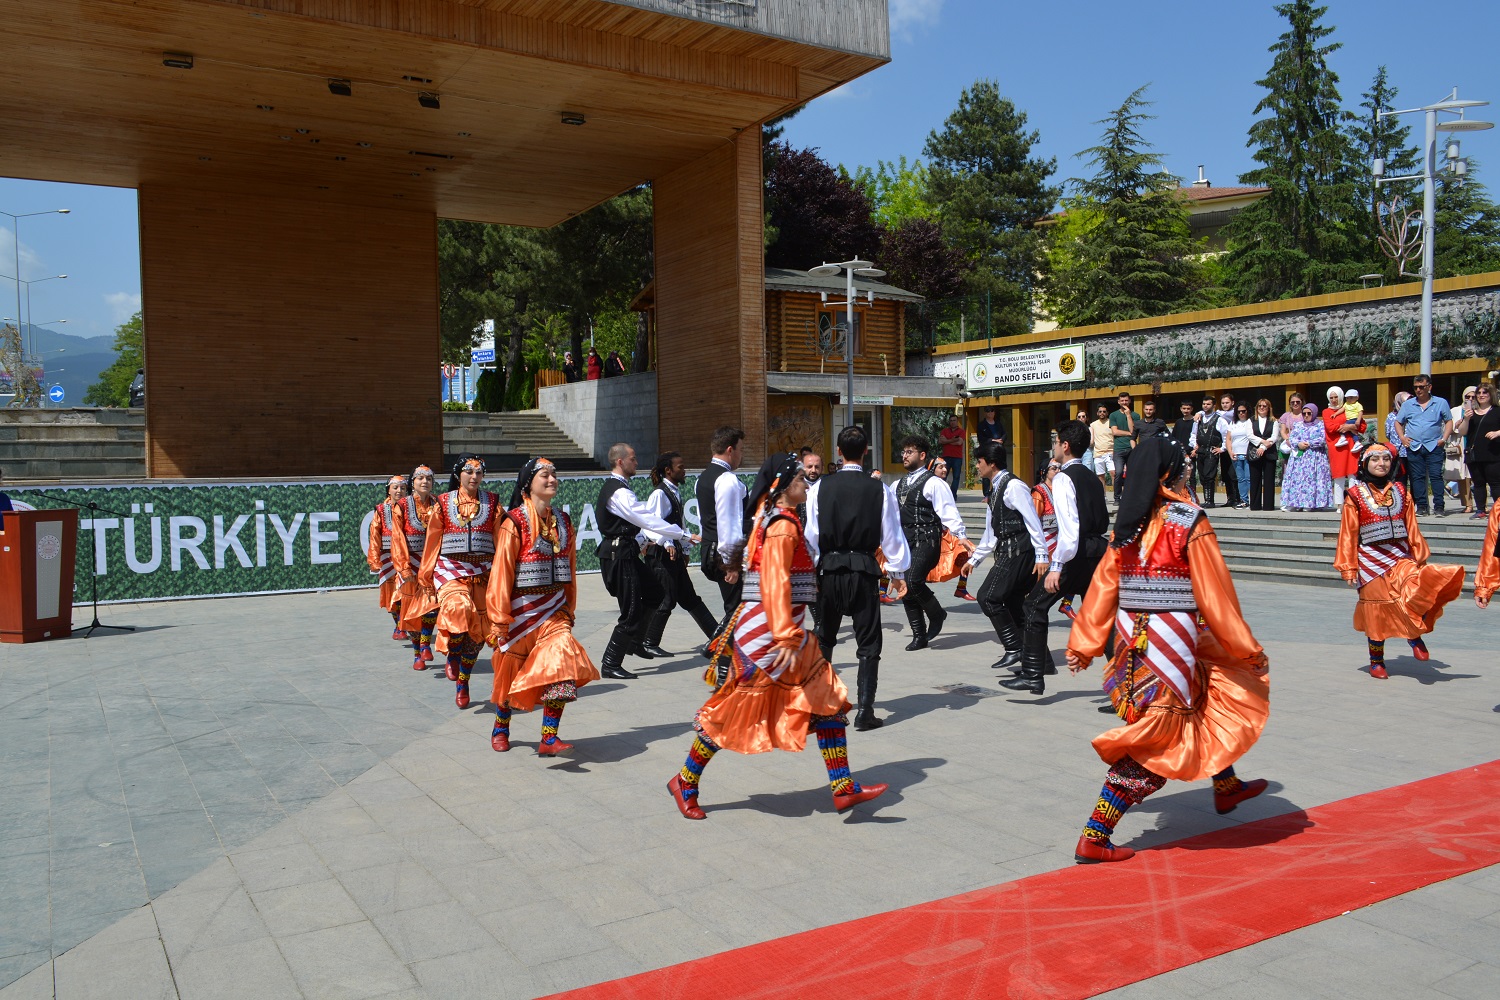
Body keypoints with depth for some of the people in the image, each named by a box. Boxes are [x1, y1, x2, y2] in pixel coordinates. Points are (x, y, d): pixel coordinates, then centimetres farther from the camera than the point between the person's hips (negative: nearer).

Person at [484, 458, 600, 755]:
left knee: (563, 660, -16)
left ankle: (549, 739, -11)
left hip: (554, 611, 4)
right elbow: (501, 572, -11)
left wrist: (569, 610, 16)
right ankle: (500, 729, 37)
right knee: (511, 673, 12)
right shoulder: (515, 522, -10)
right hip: (521, 610, -4)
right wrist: (499, 621, -12)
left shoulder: (563, 522, 6)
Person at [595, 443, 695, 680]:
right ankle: (610, 664, 2)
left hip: (623, 551, 11)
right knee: (631, 611, -6)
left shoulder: (614, 487, 14)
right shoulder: (619, 492, -20)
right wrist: (685, 535, -20)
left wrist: (660, 539, 19)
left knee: (654, 594, 20)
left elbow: (639, 519, 21)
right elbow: (648, 520, -23)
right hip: (619, 555, -11)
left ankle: (635, 642, 30)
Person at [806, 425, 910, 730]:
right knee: (868, 644, 5)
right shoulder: (879, 489, -5)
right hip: (864, 570, -1)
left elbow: (811, 534, -2)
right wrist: (898, 572, 8)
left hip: (829, 568, 2)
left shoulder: (820, 487, -4)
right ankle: (864, 711, 2)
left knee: (824, 638, 18)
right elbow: (892, 534, -1)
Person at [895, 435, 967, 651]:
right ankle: (919, 637, 17)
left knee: (913, 581, -23)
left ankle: (936, 614, 6)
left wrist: (961, 536, -18)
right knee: (905, 587, 6)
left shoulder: (933, 483, -4)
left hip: (926, 539, -7)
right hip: (905, 540, 7)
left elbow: (948, 511, -10)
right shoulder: (898, 484, 17)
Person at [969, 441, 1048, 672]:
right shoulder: (995, 489, 19)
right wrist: (974, 559, 26)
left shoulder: (1013, 486, -12)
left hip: (1018, 553, -10)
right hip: (1008, 552, 10)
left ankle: (1013, 649, -7)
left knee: (988, 597, -12)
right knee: (1014, 604, 9)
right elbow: (991, 532, 25)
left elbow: (1033, 520, -17)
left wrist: (1041, 555, -21)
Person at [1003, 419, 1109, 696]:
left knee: (1036, 605, -2)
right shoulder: (1092, 478, 17)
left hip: (1076, 552, -8)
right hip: (1098, 550, 8)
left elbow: (1069, 527, -20)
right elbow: (1103, 521, 18)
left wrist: (1056, 566, -22)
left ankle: (1032, 675, -6)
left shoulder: (1064, 478, -9)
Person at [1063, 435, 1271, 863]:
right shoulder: (1190, 522, -11)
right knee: (1153, 745, 0)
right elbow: (1215, 594, -9)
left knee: (1213, 696, 29)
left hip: (1132, 640, 7)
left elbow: (1103, 585, 7)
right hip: (1171, 643, -7)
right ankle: (1093, 839, -1)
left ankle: (1227, 788, 46)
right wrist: (1248, 650, 0)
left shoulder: (1127, 523, 6)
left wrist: (1084, 645, 12)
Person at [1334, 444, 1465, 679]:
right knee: (1376, 611, 4)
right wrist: (1348, 568, -4)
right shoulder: (1355, 494, 0)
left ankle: (1414, 635, 1)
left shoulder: (1400, 492, 10)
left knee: (1417, 591, -24)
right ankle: (1377, 662, 20)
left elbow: (1412, 528, 12)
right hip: (1371, 560, -2)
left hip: (1401, 558, 2)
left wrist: (1420, 558, 9)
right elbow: (1348, 534, -1)